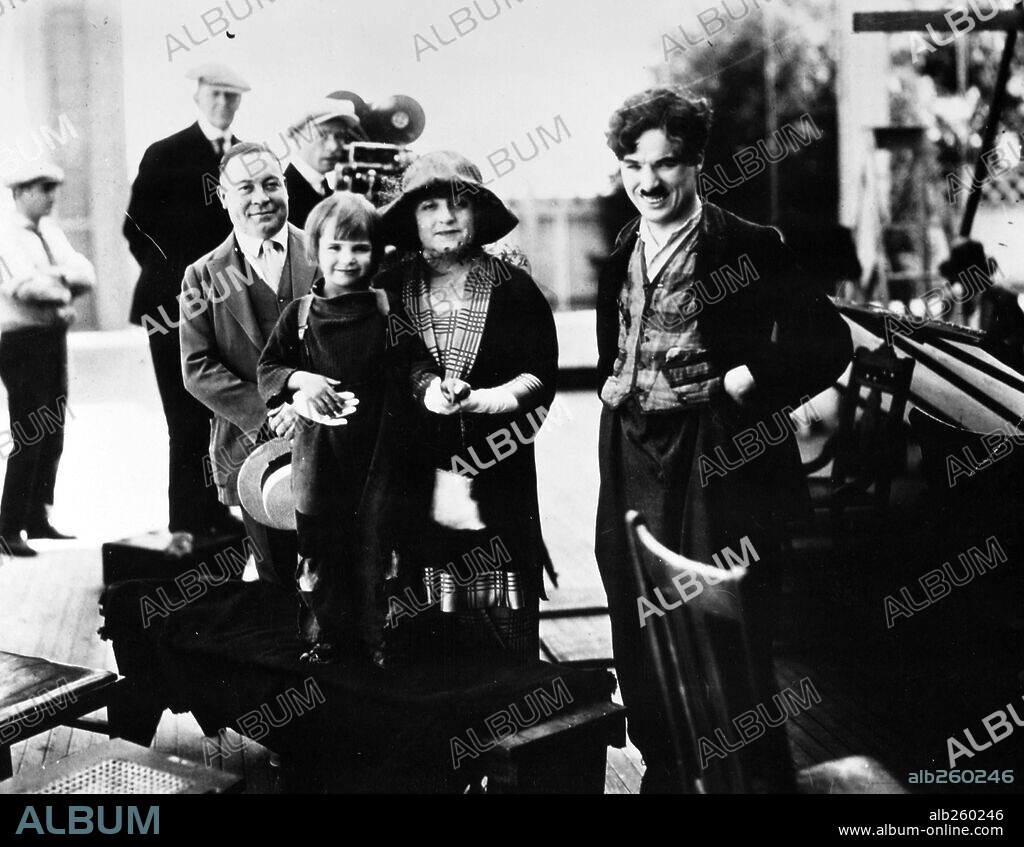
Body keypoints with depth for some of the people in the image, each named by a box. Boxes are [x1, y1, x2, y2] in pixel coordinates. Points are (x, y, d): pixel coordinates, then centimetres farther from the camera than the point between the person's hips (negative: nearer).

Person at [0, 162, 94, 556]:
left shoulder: (50, 231, 14)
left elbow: (87, 273, 5)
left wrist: (58, 276, -12)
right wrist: (64, 291, -8)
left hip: (54, 337, 8)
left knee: (53, 436, 12)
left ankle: (38, 519, 24)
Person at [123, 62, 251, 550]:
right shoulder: (165, 156, 2)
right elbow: (136, 227, 0)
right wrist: (173, 280, -8)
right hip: (176, 307, -3)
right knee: (187, 421, -5)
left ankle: (217, 512, 9)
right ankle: (185, 522, 1)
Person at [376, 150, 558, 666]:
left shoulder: (514, 289, 6)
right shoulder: (387, 290, 6)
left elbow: (539, 376, 2)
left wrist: (478, 400, -15)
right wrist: (422, 392, -14)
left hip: (497, 491, 0)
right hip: (414, 491, 0)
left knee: (504, 637, 2)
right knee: (421, 634, 0)